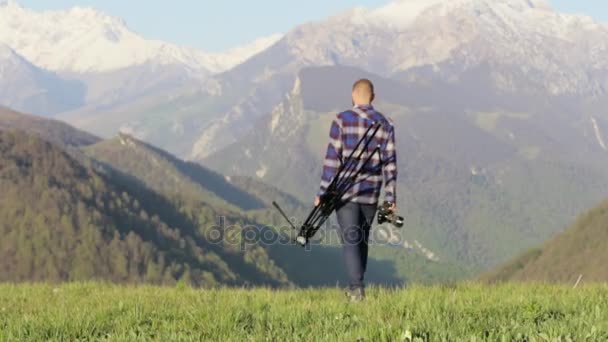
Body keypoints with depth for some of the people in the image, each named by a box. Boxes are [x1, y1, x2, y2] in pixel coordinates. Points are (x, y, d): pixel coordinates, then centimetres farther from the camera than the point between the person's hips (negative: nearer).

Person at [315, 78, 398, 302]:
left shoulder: (342, 120, -5)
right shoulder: (385, 124, 5)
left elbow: (332, 158, -9)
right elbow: (390, 163, 2)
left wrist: (323, 193, -4)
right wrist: (391, 198, 5)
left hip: (345, 192, -3)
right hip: (371, 194, 3)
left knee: (350, 241, -3)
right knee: (362, 240, 15)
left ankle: (356, 288, -16)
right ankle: (356, 288, 21)